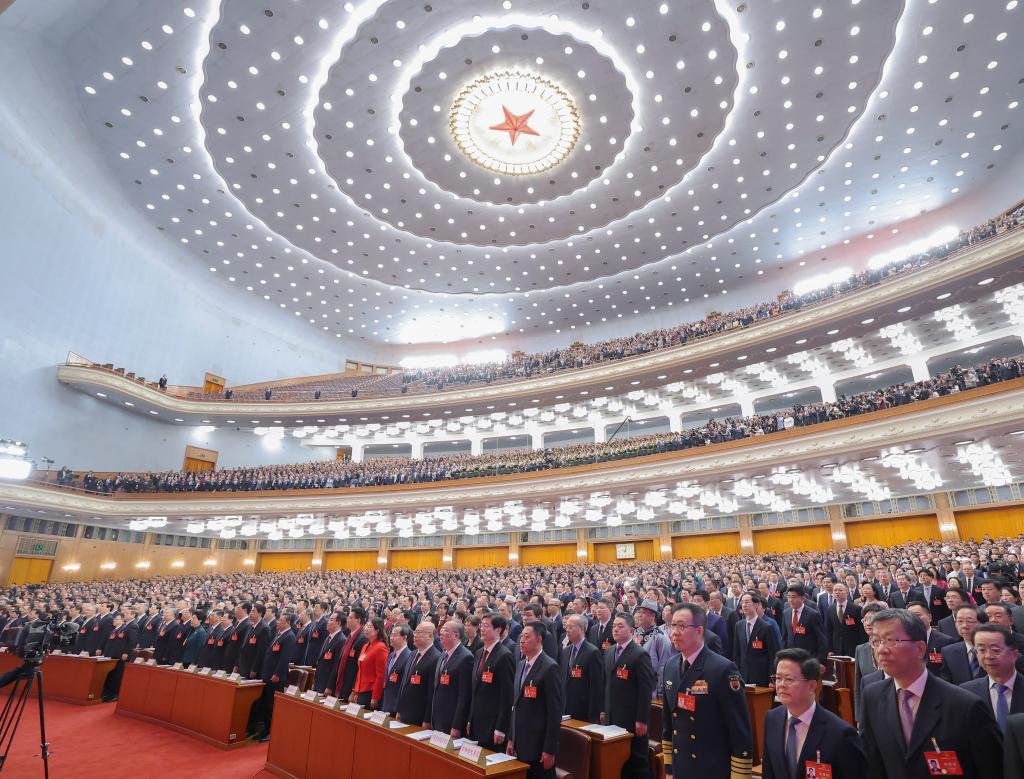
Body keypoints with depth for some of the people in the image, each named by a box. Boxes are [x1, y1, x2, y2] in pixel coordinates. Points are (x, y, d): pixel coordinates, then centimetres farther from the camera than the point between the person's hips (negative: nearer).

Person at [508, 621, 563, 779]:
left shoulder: (549, 667, -16)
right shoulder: (522, 665, 9)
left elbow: (555, 711, -17)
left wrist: (550, 750, -17)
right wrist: (512, 739, 14)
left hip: (539, 746, -7)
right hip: (521, 745, 7)